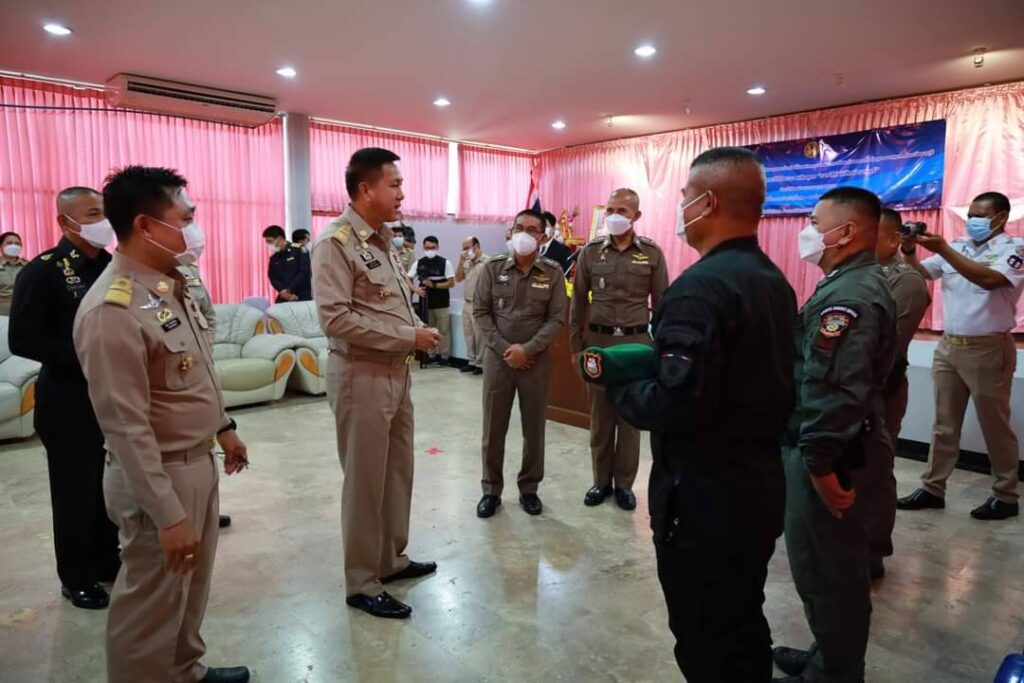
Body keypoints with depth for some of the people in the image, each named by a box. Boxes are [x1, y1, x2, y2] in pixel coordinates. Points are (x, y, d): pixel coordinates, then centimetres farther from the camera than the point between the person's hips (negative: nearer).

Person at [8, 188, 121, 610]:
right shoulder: (42, 272, -11)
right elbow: (22, 341, -16)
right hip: (69, 400, -5)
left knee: (110, 486, 15)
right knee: (75, 492, 7)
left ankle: (107, 561, 33)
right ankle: (76, 578, 24)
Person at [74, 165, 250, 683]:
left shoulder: (172, 285, 4)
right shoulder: (112, 310, -24)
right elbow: (126, 426, -25)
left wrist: (223, 427, 20)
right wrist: (168, 515, -23)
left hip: (198, 460, 9)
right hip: (157, 474, -9)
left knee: (192, 586, 24)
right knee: (152, 603, 9)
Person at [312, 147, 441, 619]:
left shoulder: (383, 240, 13)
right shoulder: (335, 243, -15)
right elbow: (335, 319, -23)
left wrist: (418, 335, -1)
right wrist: (409, 337, -19)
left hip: (397, 372, 9)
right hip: (361, 376, -9)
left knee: (398, 473, 17)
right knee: (365, 481, 2)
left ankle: (392, 559, 35)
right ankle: (362, 584, 18)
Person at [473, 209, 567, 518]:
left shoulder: (553, 273, -1)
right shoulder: (492, 268, 0)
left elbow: (556, 318, -4)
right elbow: (481, 313, -1)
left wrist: (526, 349, -14)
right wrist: (504, 348, -10)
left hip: (536, 359, 0)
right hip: (497, 357, 1)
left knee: (534, 428, 9)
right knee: (493, 428, 7)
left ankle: (529, 488, 25)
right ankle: (491, 490, 22)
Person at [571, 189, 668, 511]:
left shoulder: (652, 253, -1)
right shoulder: (590, 252, 2)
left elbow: (661, 304, 3)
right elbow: (578, 303, 6)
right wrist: (576, 346, 4)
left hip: (636, 343, -1)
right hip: (598, 341, 1)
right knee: (600, 416, 9)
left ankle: (624, 483, 21)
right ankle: (601, 480, 23)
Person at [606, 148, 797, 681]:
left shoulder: (700, 285, -22)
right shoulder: (775, 281, 8)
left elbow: (676, 406, -30)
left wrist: (622, 386, -11)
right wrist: (657, 360, 11)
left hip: (705, 496, -9)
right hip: (759, 484, 9)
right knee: (743, 626, 24)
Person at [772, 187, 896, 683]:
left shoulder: (847, 297, -22)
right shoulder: (862, 284, 13)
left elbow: (831, 391, -29)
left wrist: (820, 464, -25)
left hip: (829, 454, -11)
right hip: (847, 448, 11)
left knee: (823, 571, 5)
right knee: (837, 567, 22)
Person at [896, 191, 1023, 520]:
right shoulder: (957, 247, 9)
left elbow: (989, 279, -25)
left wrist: (943, 249, -27)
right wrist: (909, 251, -14)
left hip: (988, 349, -5)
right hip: (948, 346, 5)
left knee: (995, 427, 6)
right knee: (944, 425, 11)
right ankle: (933, 489, 18)